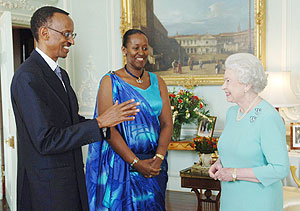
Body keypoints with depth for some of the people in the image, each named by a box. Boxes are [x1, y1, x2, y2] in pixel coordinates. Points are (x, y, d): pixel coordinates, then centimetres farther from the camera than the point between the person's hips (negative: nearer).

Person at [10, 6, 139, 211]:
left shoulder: (61, 74, 12)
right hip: (47, 186, -9)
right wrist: (99, 123, -23)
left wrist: (112, 121, 6)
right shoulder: (28, 77, -19)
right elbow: (45, 141, -24)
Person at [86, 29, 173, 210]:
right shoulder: (110, 81, -5)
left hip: (155, 166, 4)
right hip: (120, 164, -4)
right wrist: (136, 163, -18)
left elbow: (167, 123, 2)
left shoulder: (157, 82, 8)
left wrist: (158, 159, -13)